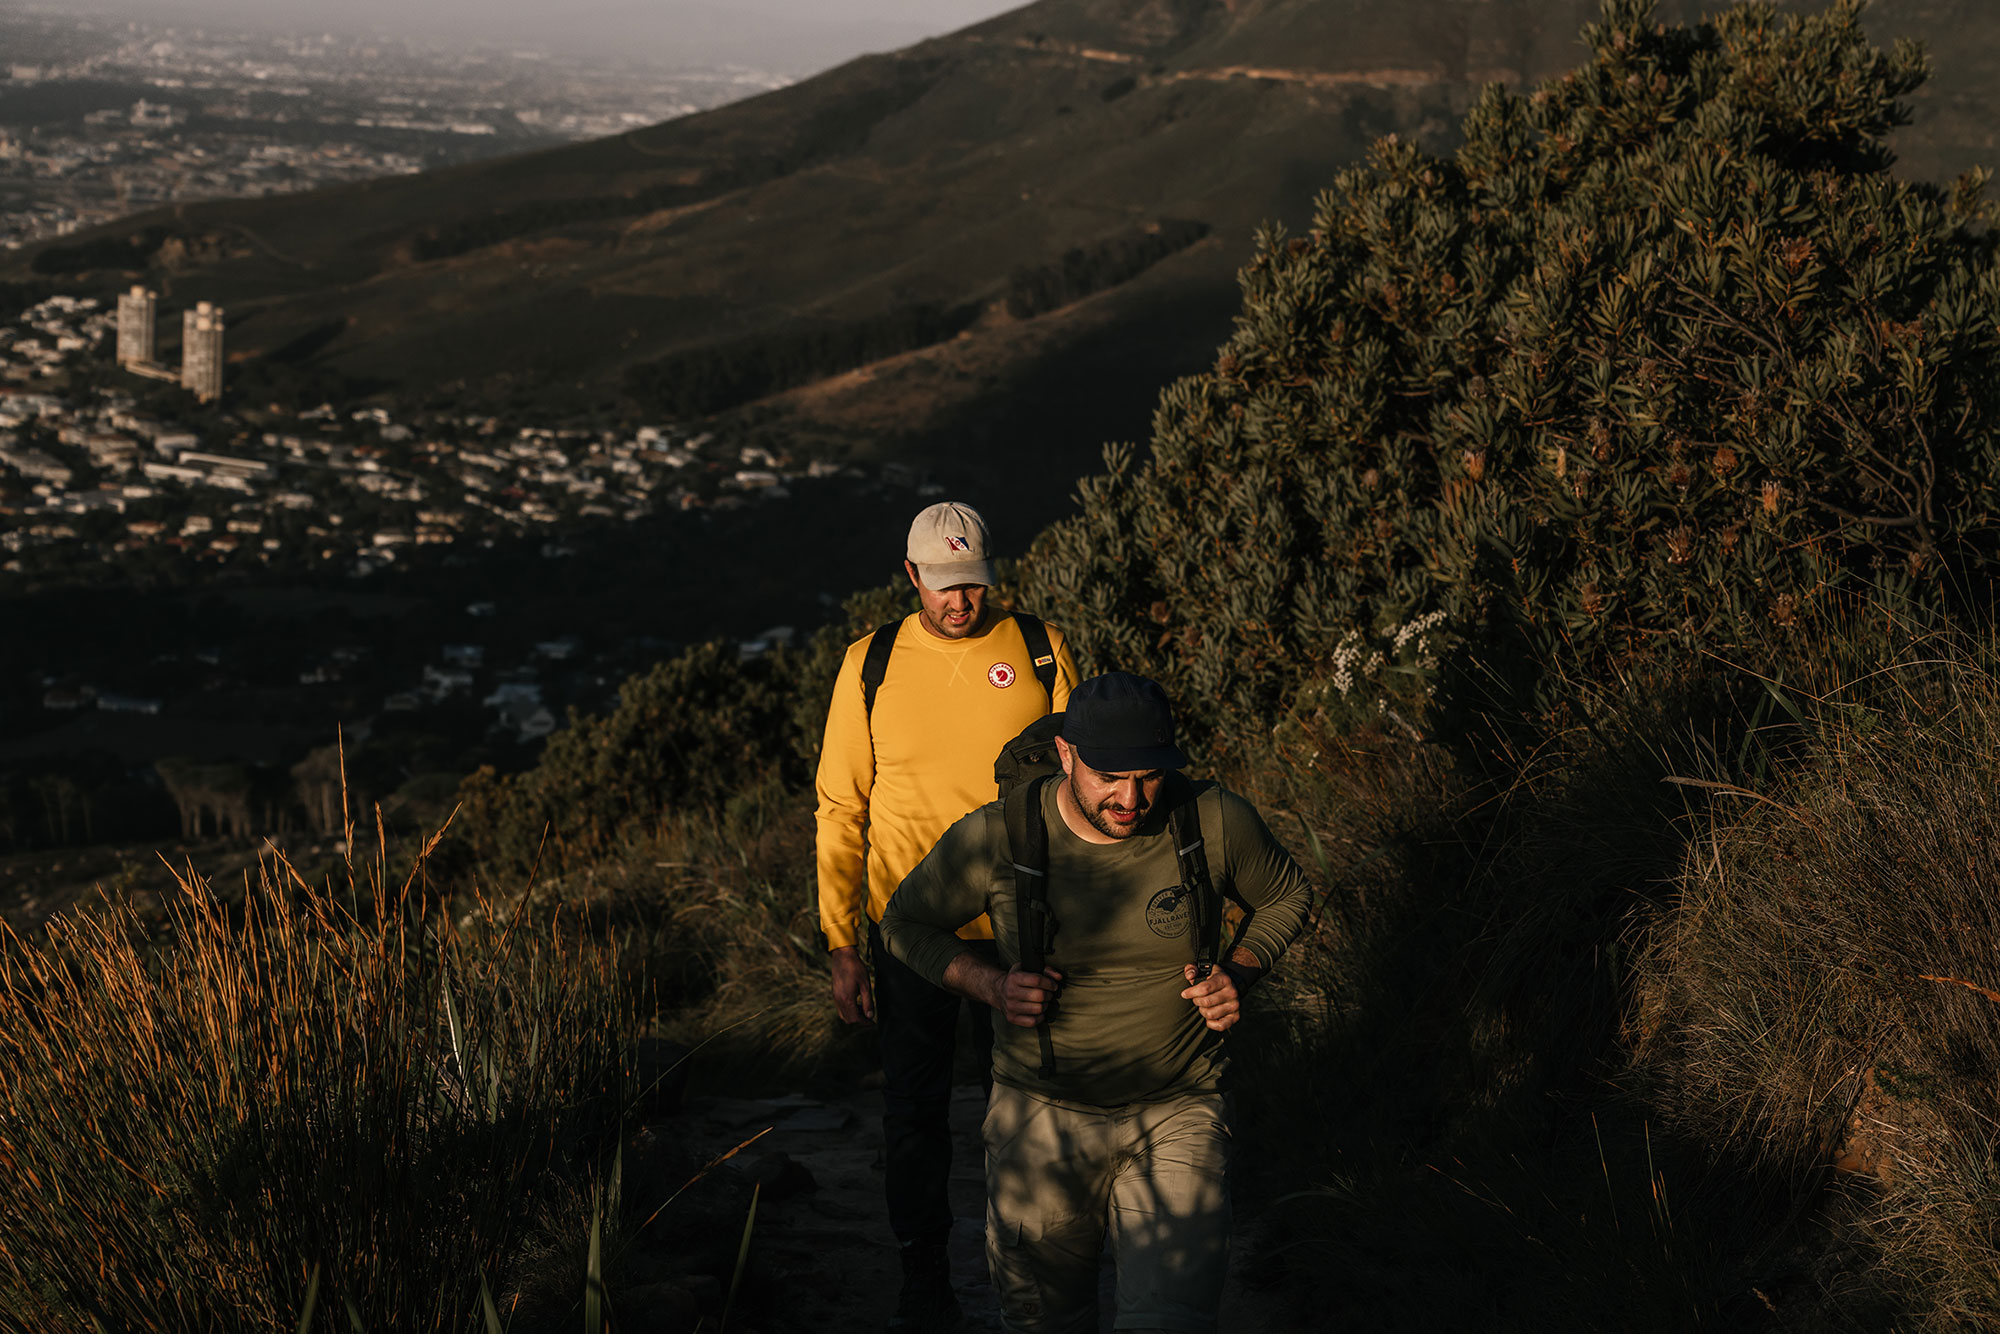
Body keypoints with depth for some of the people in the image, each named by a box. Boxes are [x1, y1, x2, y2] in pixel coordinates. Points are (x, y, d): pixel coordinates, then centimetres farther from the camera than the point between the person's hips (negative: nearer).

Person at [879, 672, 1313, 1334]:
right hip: (1041, 1114, 1)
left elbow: (1286, 895, 10)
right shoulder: (994, 838, -14)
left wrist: (1237, 973, -7)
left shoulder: (1216, 821, -11)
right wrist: (991, 985, -12)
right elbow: (906, 921, 4)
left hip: (1176, 1116, -1)